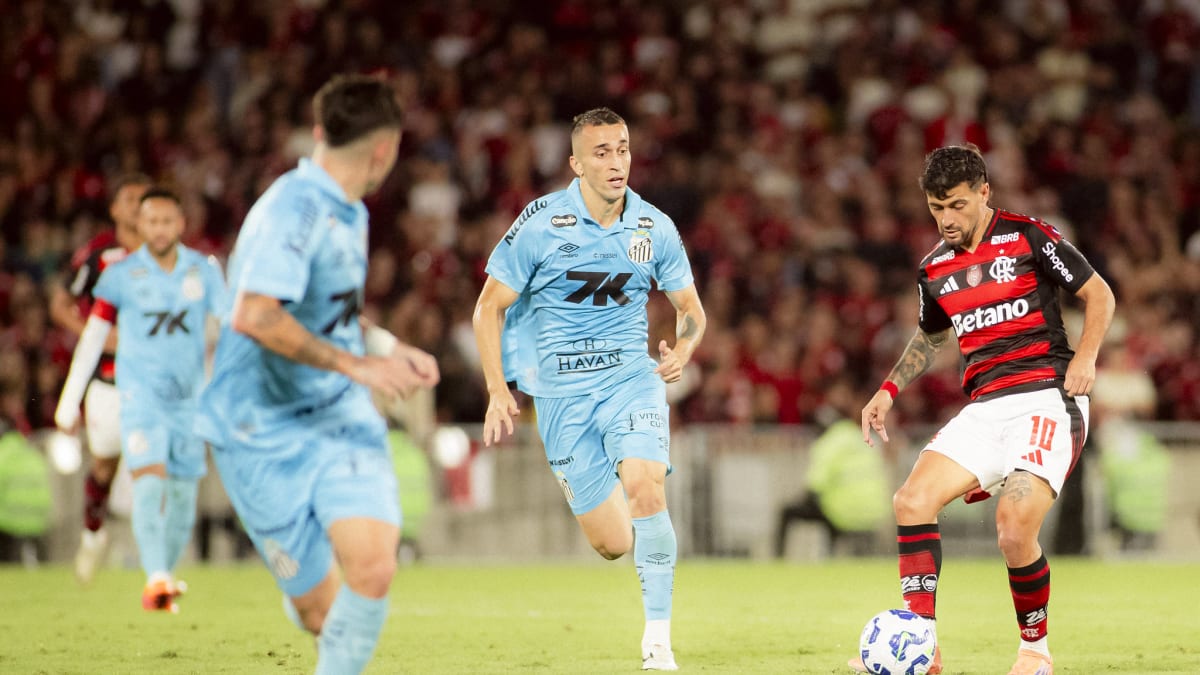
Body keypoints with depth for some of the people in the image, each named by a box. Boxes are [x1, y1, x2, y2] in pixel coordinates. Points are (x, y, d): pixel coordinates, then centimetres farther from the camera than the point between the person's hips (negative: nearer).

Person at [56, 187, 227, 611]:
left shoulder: (204, 271, 2)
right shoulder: (122, 275, -3)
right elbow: (93, 336, 2)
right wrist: (70, 400, 3)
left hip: (188, 399, 3)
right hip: (141, 396, -3)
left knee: (183, 497, 6)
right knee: (150, 481, -22)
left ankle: (163, 581, 23)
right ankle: (155, 579, -33)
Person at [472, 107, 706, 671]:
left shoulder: (655, 228, 0)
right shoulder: (539, 225, -8)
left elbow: (690, 307, 12)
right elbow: (489, 307, -1)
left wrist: (682, 352, -10)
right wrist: (497, 392, -9)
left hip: (632, 378, 1)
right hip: (561, 393, -1)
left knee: (645, 488, -26)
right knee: (613, 544, -3)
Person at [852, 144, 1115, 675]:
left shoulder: (1029, 237, -3)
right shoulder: (934, 268, 13)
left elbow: (1099, 294, 3)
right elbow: (929, 338, 32)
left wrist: (1085, 356, -12)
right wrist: (889, 390, 19)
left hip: (1046, 397, -6)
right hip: (984, 408, 6)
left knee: (1015, 529, -22)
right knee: (912, 500, -13)